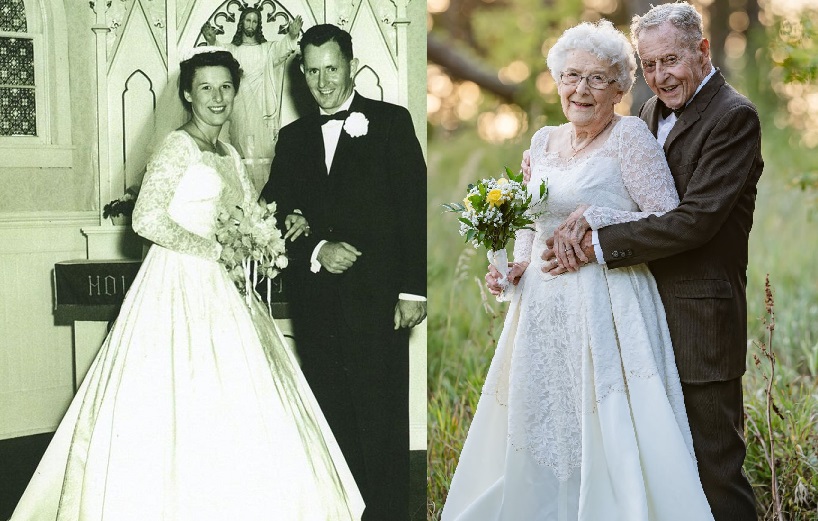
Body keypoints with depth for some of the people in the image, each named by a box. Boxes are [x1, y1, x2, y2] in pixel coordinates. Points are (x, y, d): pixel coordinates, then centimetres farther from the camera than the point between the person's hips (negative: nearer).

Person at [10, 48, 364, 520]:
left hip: (219, 287, 8)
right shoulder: (179, 147, -9)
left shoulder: (229, 156, 15)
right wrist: (216, 250, -15)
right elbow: (148, 220, -19)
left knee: (227, 414, 6)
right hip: (181, 285, -8)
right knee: (182, 400, -7)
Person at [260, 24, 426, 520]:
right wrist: (315, 250, -8)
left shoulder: (391, 122, 3)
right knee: (331, 418, 6)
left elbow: (415, 206, -2)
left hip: (376, 298, -4)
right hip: (316, 305, 4)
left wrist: (413, 289, -9)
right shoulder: (294, 137, 16)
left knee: (381, 420, -2)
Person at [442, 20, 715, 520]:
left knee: (612, 439, -7)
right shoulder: (544, 141, 13)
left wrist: (595, 219, -15)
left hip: (608, 307, -7)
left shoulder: (630, 135, -7)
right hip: (545, 310, 7)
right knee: (539, 435, 11)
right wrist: (518, 264, 5)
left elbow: (669, 222, -9)